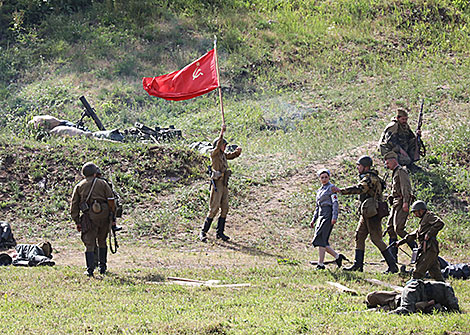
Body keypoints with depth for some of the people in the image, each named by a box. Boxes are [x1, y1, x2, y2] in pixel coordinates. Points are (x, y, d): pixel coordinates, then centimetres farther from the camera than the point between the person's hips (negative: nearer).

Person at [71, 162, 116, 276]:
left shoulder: (79, 186, 11)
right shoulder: (102, 183, 9)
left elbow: (74, 206, 9)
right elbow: (111, 201, 2)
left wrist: (77, 222, 11)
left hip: (89, 218, -1)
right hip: (104, 217, 1)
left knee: (89, 244, 0)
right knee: (102, 242, 17)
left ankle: (90, 270, -11)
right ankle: (102, 267, 21)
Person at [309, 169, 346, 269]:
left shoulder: (331, 188, -2)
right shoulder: (319, 190, 21)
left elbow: (335, 203, -10)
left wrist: (334, 217, -21)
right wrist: (313, 219, 18)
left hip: (328, 214, -8)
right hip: (321, 216, 8)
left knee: (320, 239, -15)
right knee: (323, 242, 0)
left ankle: (320, 264, -16)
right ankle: (337, 256, 12)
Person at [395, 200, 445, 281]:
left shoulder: (429, 215, -3)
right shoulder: (423, 220, 27)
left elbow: (440, 223, -20)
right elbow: (414, 234, 33)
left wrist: (429, 234, -20)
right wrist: (401, 241, 28)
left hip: (429, 249, -10)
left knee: (418, 272, -8)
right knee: (435, 272, 6)